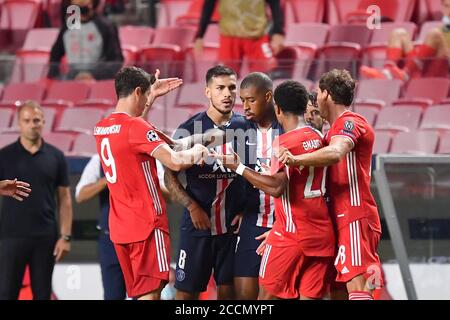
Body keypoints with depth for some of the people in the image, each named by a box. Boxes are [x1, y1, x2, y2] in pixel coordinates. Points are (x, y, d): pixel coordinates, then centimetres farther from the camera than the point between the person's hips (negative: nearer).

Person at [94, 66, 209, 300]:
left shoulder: (101, 128, 10)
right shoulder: (137, 127, -15)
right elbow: (175, 162, -23)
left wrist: (152, 95, 35)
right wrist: (198, 151, -4)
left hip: (119, 227, 8)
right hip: (146, 225, -8)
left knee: (137, 293, 14)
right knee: (150, 292, -10)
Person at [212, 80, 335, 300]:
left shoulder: (285, 142, -11)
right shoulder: (319, 139, 13)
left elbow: (276, 187, -23)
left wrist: (238, 167, -14)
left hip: (292, 233, -6)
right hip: (323, 235, 6)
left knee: (268, 293, 6)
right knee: (311, 296, 4)